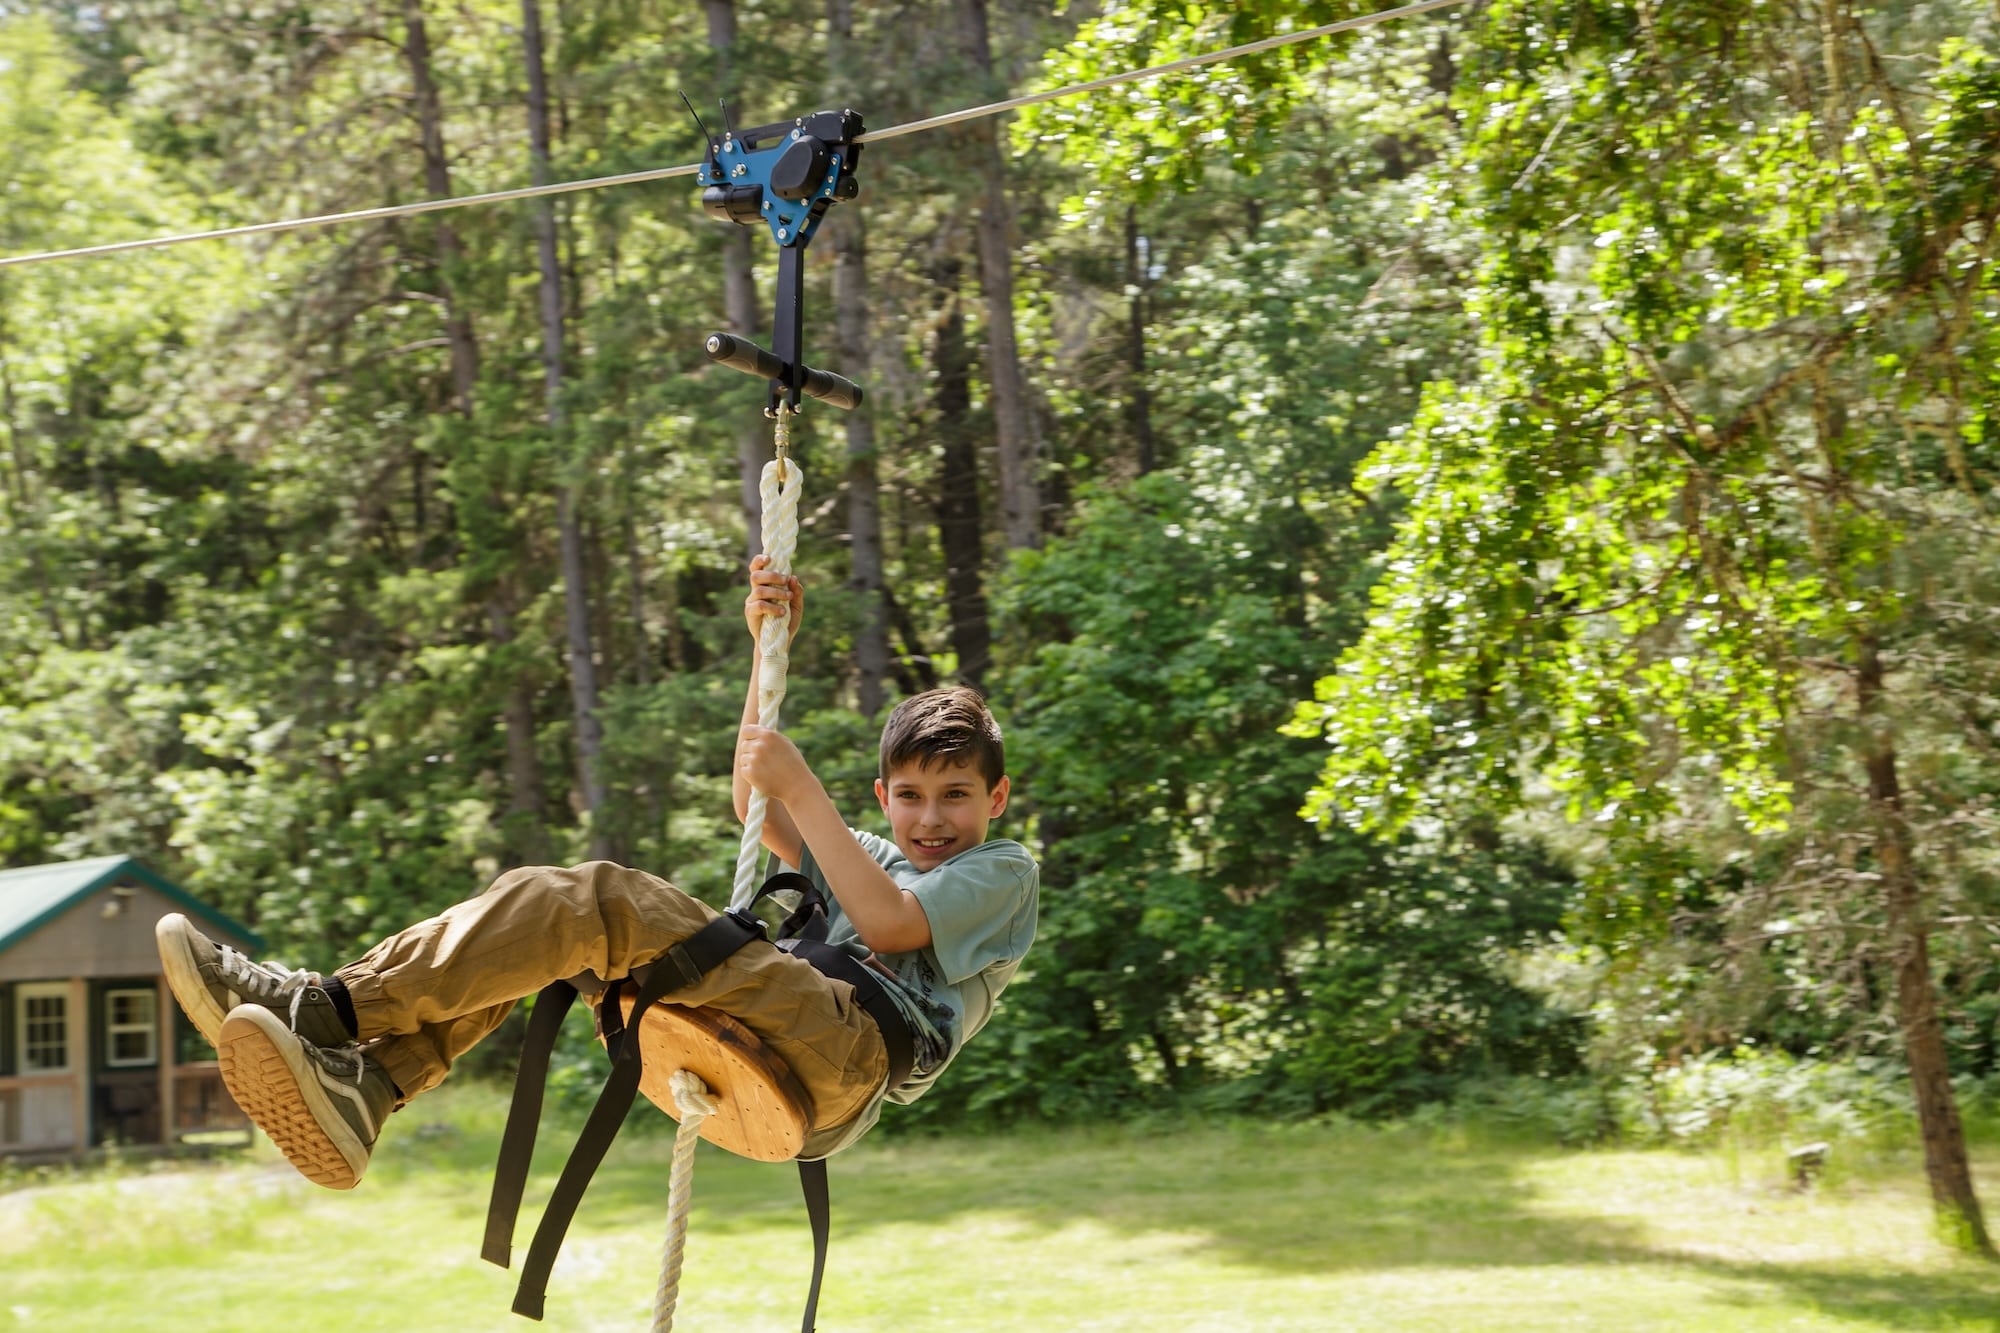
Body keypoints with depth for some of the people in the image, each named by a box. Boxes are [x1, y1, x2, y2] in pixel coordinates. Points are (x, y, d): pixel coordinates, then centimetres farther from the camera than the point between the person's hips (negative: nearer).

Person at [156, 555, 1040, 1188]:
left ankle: (330, 1010, -28)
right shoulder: (880, 857, 36)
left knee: (599, 901, -23)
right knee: (552, 909, -6)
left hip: (848, 1054, -8)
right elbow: (758, 806, 31)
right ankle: (360, 1090, -24)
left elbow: (887, 924, -6)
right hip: (757, 1055, 8)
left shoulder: (1003, 872, 13)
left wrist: (800, 786, -3)